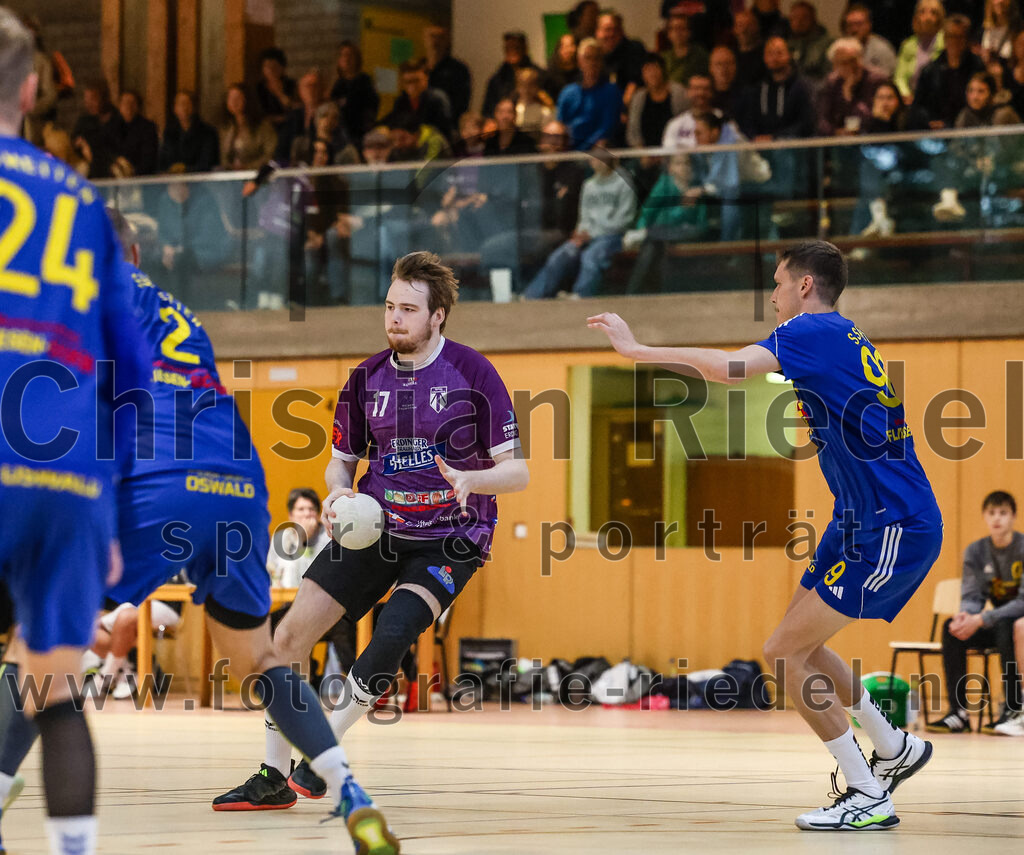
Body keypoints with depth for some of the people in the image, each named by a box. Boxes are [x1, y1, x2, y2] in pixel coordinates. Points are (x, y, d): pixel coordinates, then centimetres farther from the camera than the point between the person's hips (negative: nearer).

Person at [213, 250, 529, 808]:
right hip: (374, 530, 5)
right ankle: (271, 776, 7)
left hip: (449, 539, -4)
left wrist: (468, 479, -30)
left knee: (391, 636, -28)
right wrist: (338, 491, -8)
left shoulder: (473, 373, -9)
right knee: (291, 634, -5)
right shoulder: (368, 378, 3)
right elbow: (342, 460, 15)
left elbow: (516, 471, -9)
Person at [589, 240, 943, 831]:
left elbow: (731, 367, -28)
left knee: (785, 653, -9)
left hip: (892, 530, -10)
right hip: (866, 520, 10)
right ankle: (896, 748, 31)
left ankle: (869, 799, -4)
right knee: (801, 644, 19)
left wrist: (635, 349, -22)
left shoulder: (815, 330, -13)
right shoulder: (843, 338, 16)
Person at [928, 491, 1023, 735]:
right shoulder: (975, 552, 0)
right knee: (952, 628, -19)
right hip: (998, 622, 5)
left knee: (1004, 626, -37)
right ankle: (958, 712, -21)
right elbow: (972, 596, -3)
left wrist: (980, 620, -31)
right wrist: (965, 614, -29)